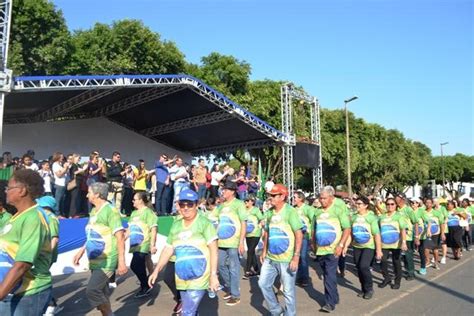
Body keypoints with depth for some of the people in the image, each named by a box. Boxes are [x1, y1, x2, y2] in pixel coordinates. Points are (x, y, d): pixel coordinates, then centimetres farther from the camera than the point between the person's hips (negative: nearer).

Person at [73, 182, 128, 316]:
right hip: (96, 260, 8)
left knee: (92, 291, -13)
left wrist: (121, 261, -22)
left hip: (107, 261, -8)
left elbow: (120, 237, -19)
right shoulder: (94, 211, 10)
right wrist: (81, 251, 21)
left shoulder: (110, 210, -16)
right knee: (101, 293, 13)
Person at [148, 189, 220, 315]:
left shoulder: (204, 223, -11)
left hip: (199, 279, -6)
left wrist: (213, 275, -21)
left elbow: (213, 249, -15)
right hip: (182, 280, 6)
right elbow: (168, 249, 13)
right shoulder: (175, 225, 7)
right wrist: (156, 270, 9)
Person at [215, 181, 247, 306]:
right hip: (221, 242, 6)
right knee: (221, 266, 14)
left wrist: (241, 242, -15)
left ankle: (235, 295, 14)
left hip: (234, 243, -6)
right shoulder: (221, 206, 11)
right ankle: (229, 289, 34)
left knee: (233, 269, 1)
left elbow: (244, 224, -9)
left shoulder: (239, 204, -6)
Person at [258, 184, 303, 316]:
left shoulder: (290, 211, -13)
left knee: (288, 291, 5)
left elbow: (299, 234, -15)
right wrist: (264, 251, 14)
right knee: (263, 283, 13)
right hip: (270, 258, 7)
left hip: (286, 259, -7)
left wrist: (296, 257, -20)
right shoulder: (269, 212, 5)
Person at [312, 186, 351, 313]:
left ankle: (330, 303, 0)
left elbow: (347, 228, -10)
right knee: (327, 275, 16)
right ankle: (334, 297, 32)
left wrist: (341, 245, -17)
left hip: (332, 249, -6)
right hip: (320, 249, 6)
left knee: (330, 276, -8)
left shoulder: (339, 209, -8)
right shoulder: (317, 211, 8)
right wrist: (314, 244, 13)